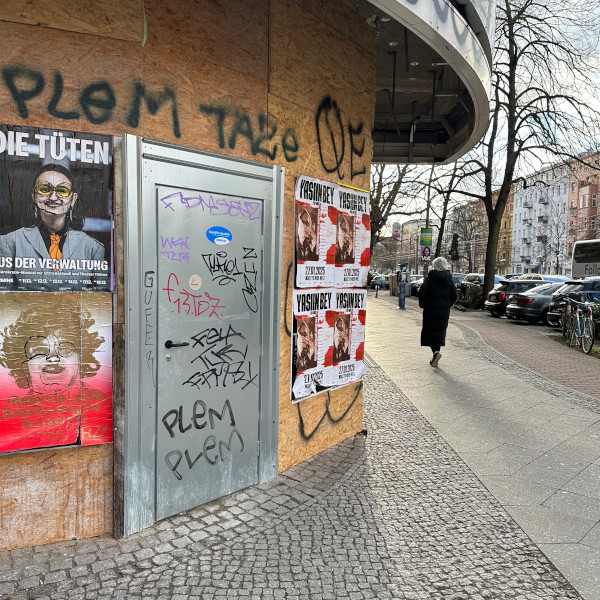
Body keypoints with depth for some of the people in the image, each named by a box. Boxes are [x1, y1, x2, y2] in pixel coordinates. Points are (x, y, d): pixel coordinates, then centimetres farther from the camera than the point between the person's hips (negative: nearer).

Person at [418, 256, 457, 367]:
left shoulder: (430, 278, -7)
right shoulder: (448, 279, 3)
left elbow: (422, 292, -13)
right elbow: (455, 295, 2)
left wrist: (423, 305, 0)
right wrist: (447, 305, 14)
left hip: (430, 309, -3)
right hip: (444, 311, 4)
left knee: (430, 332, 2)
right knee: (440, 332, 11)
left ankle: (436, 351, -20)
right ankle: (435, 355, 15)